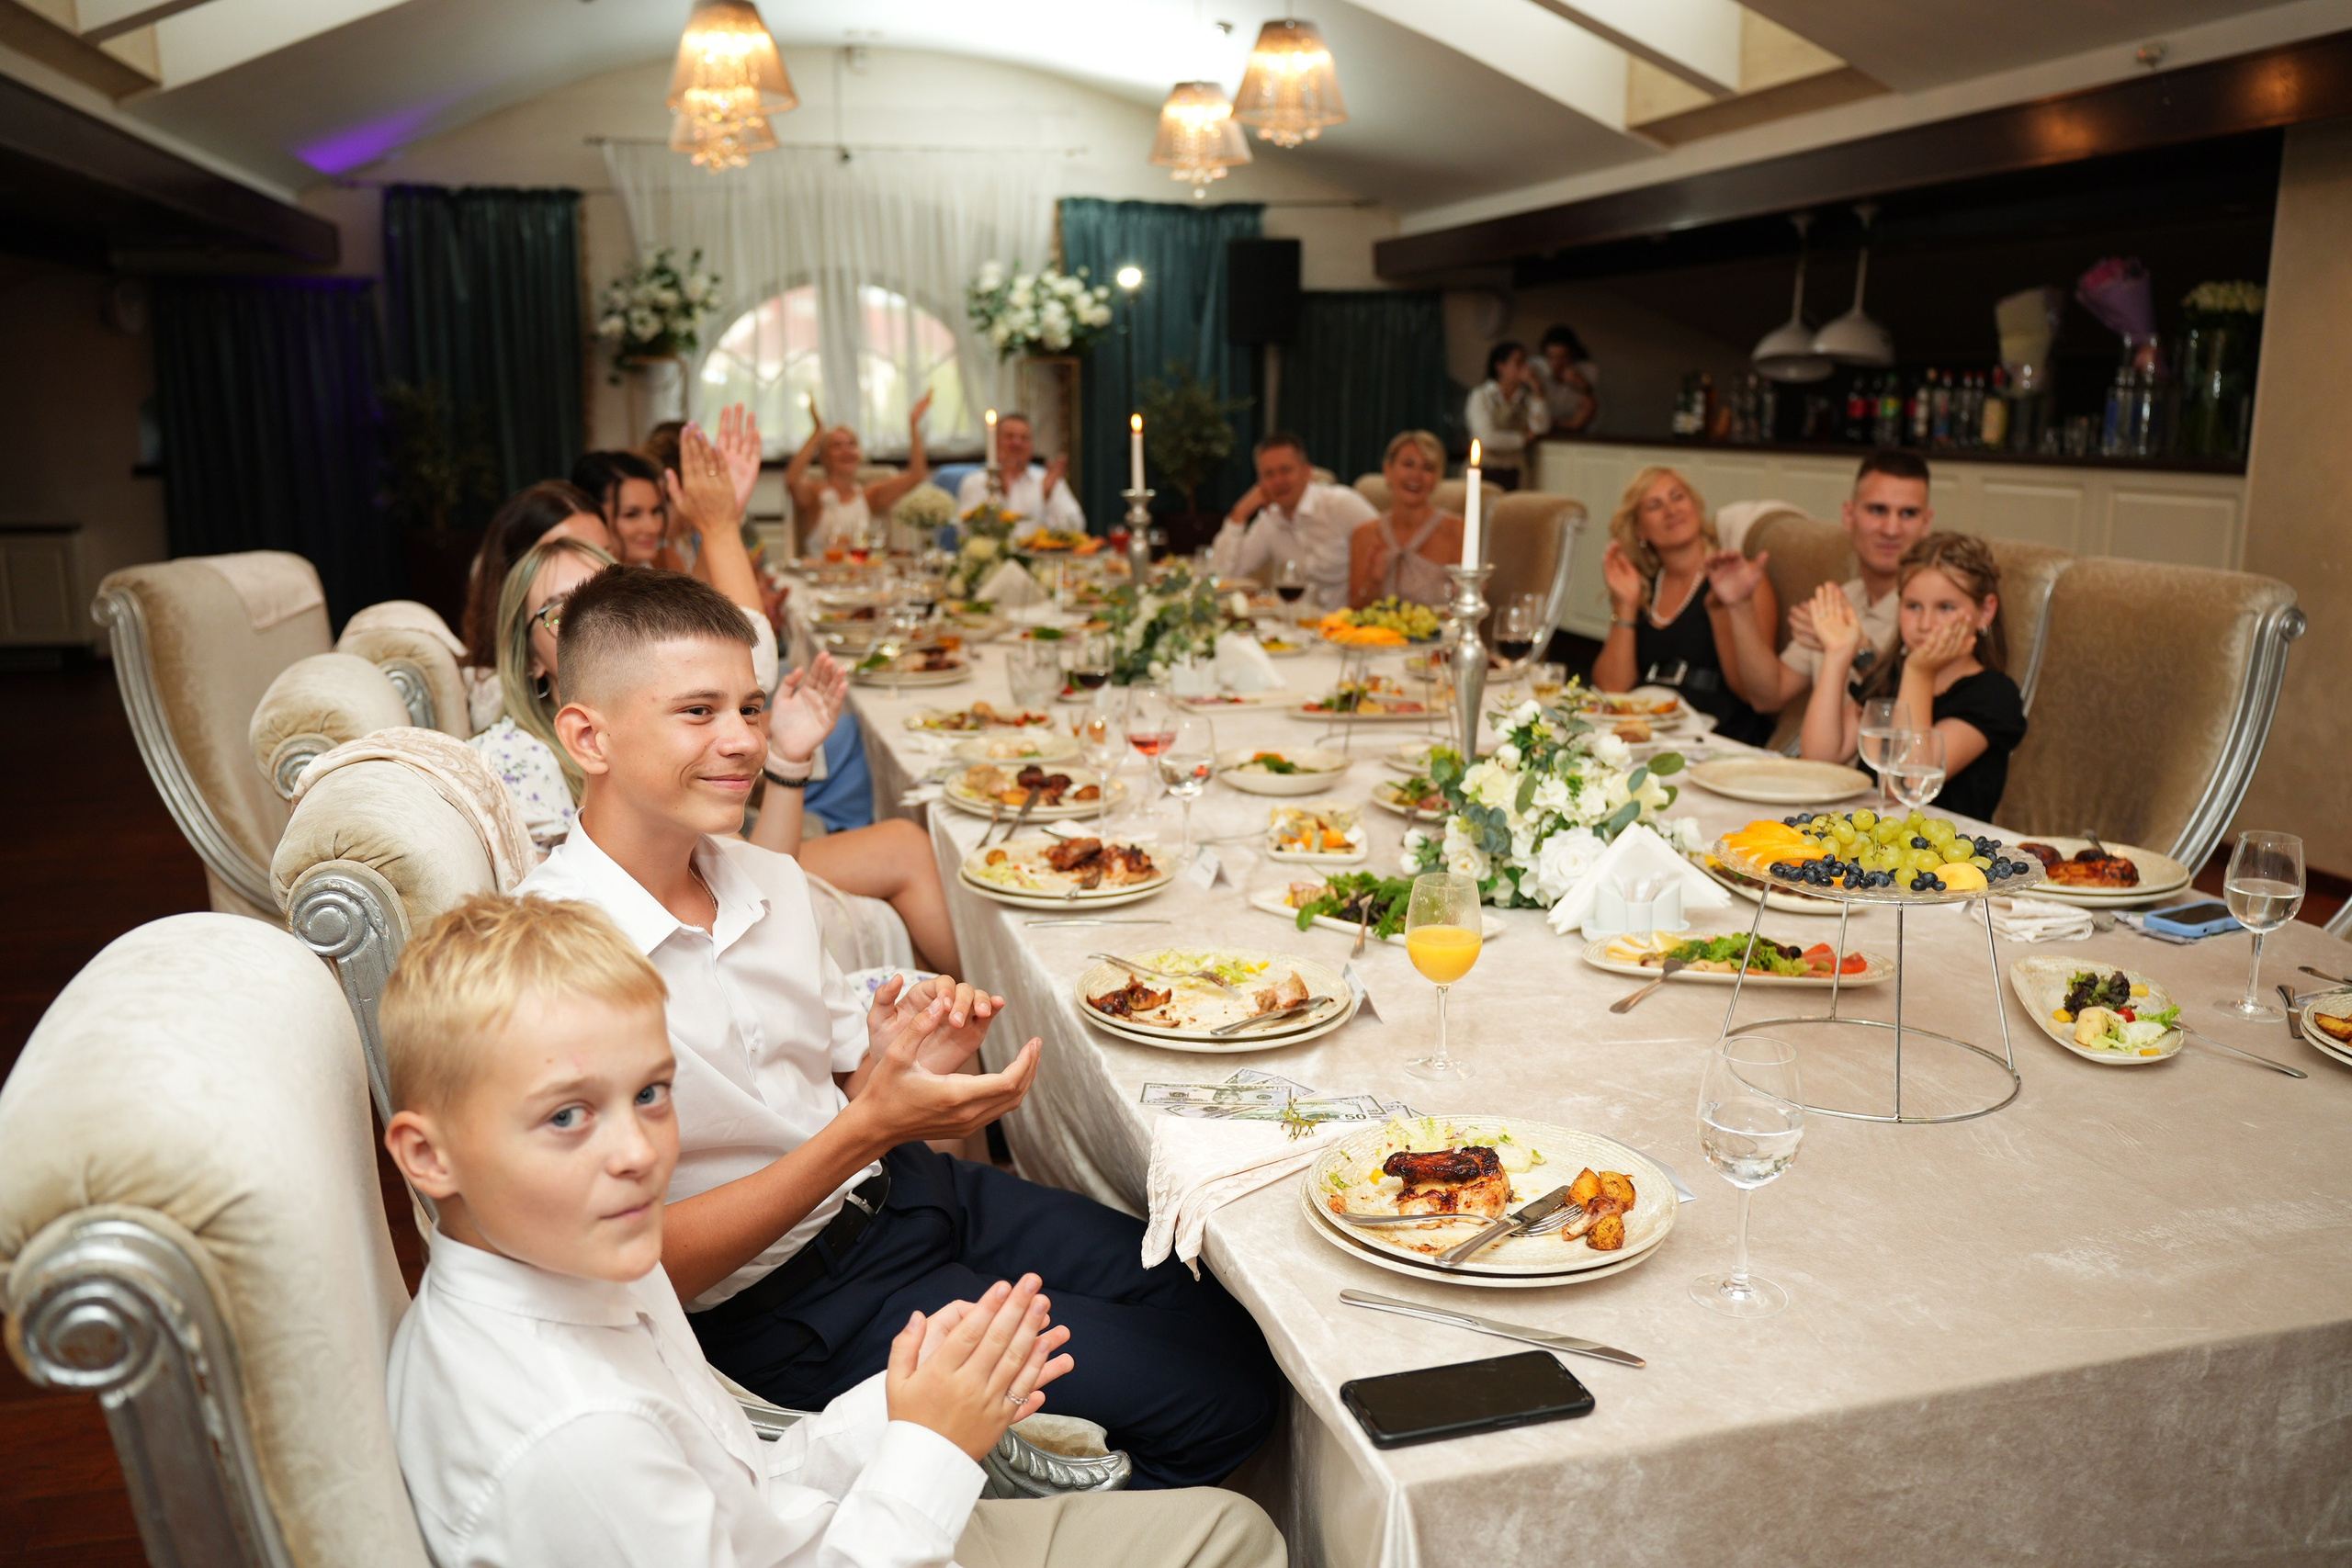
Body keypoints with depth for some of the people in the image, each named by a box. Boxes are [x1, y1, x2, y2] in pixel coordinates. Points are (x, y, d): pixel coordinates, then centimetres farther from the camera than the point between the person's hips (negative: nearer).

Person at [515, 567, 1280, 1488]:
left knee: (1238, 1319, 6)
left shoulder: (768, 880, 2)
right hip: (782, 1306, -7)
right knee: (1221, 1389, -11)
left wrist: (911, 1060, -12)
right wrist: (866, 1131, -28)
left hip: (901, 1187, 8)